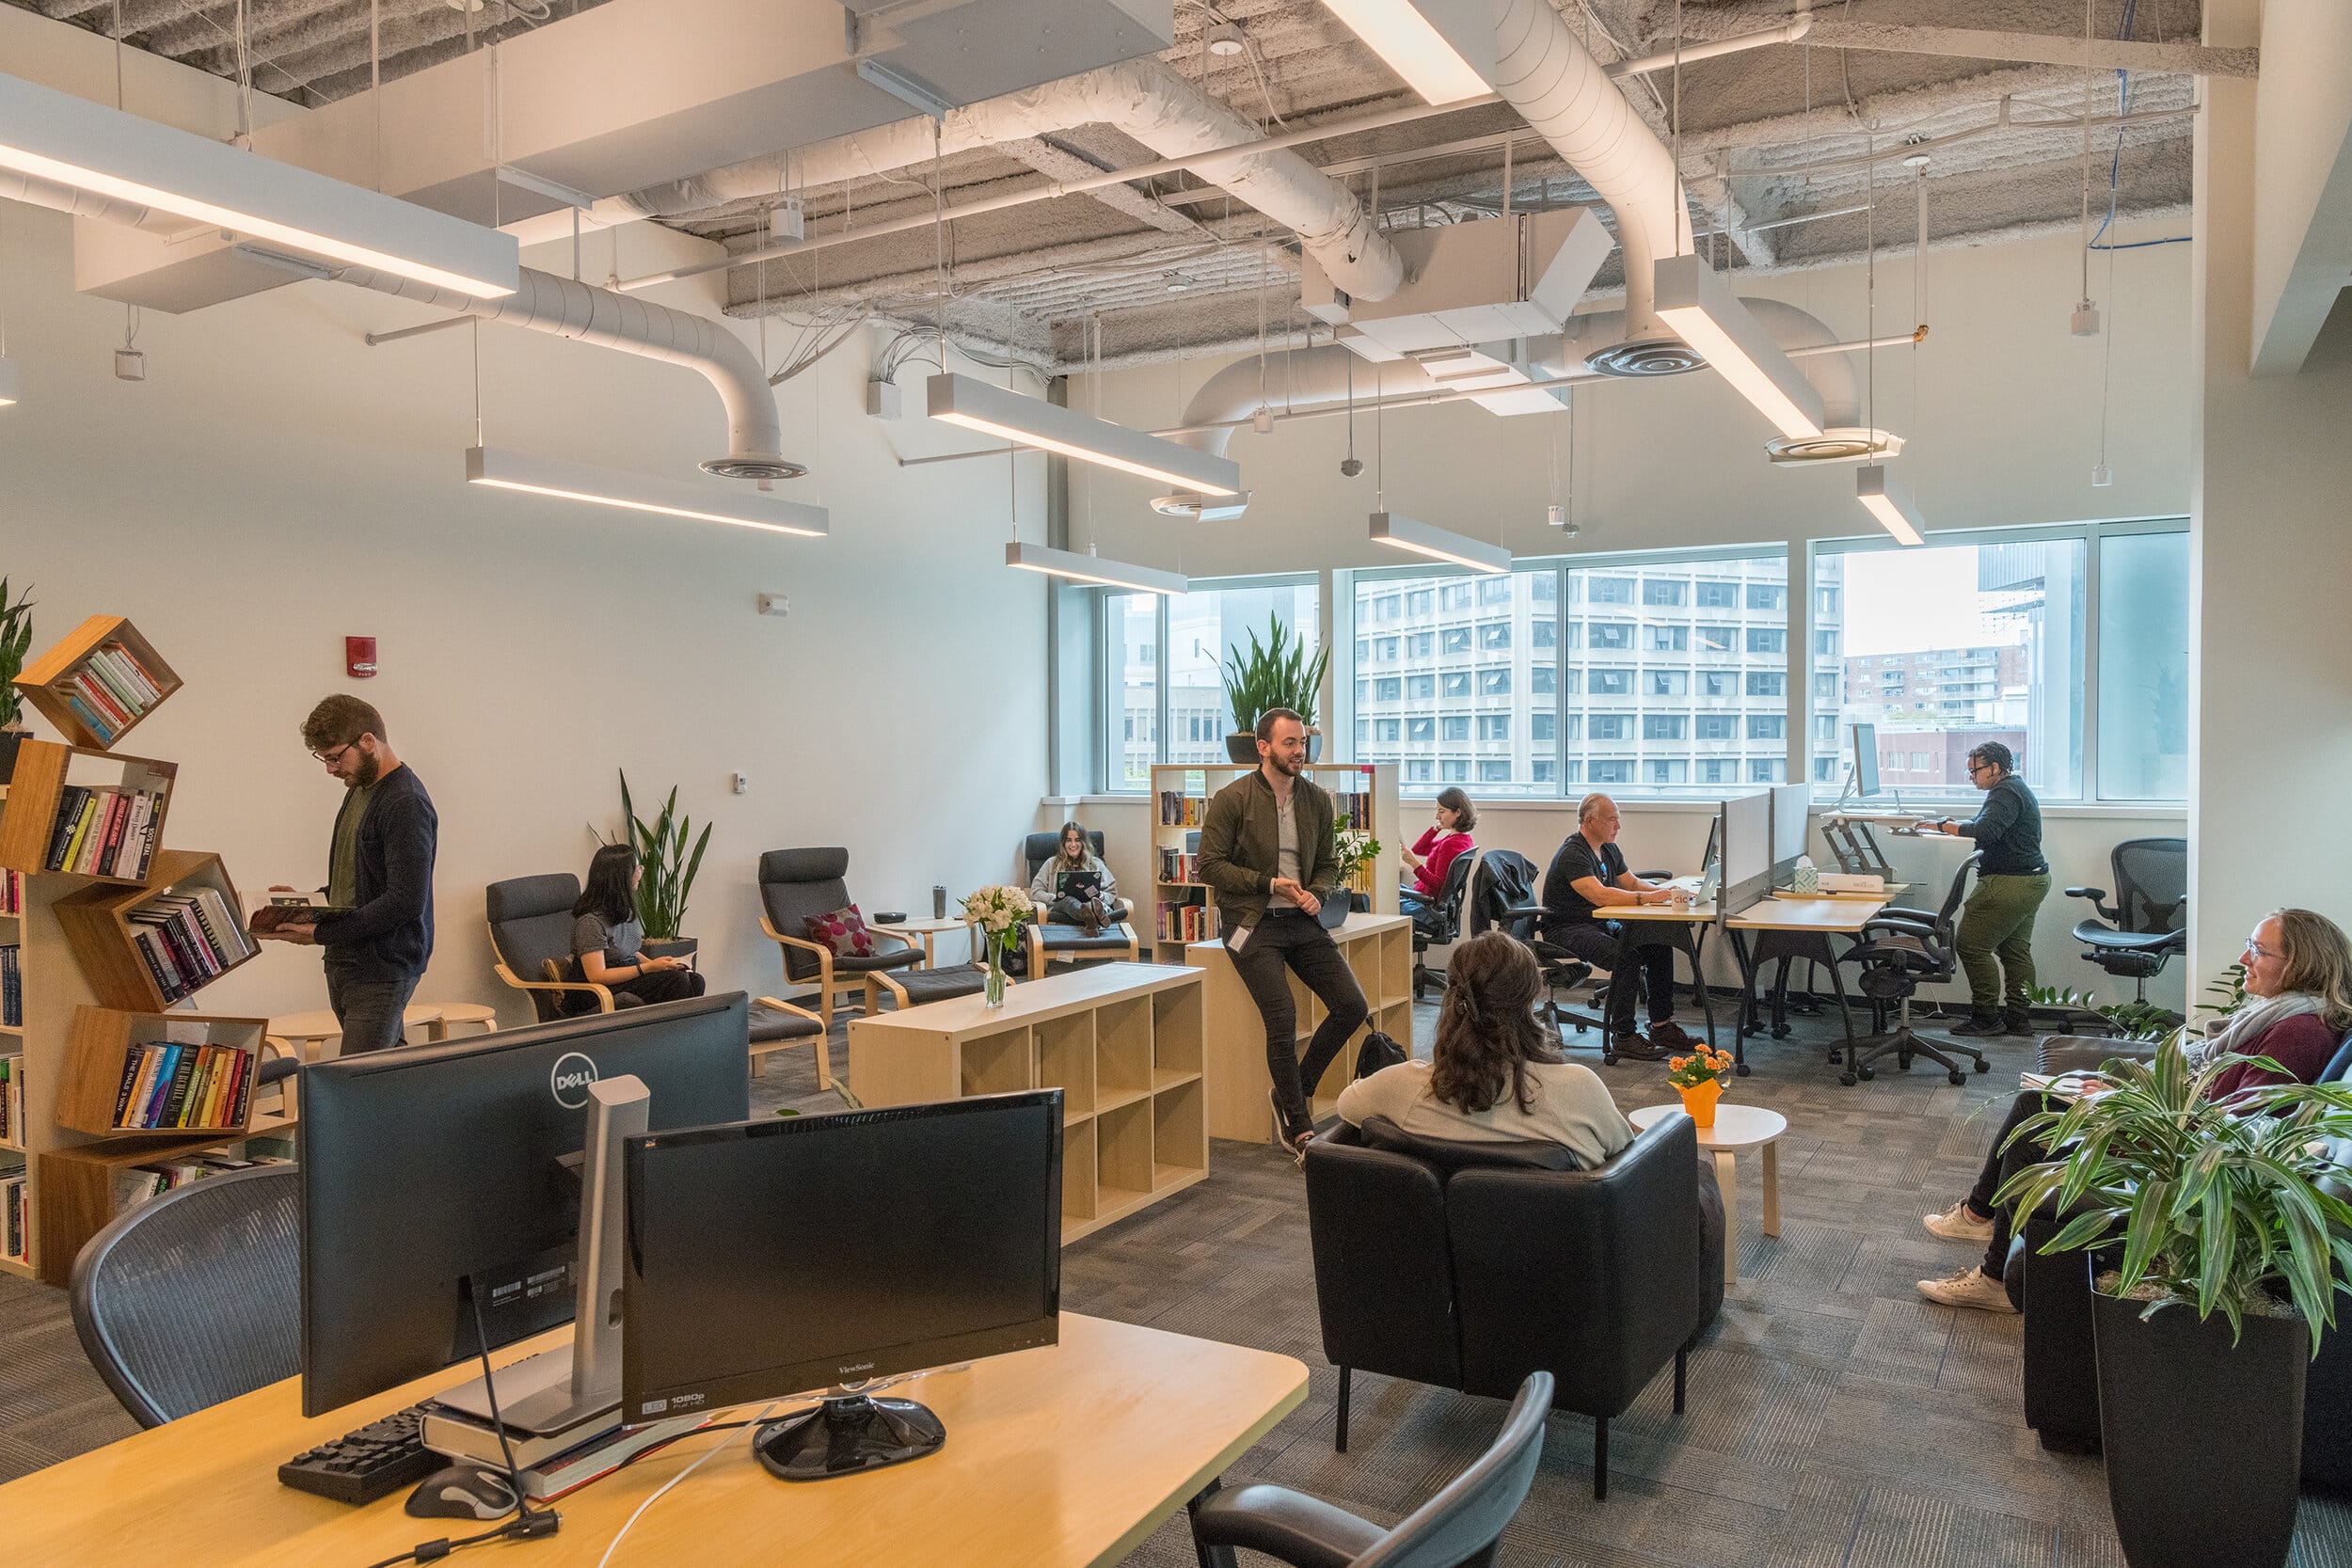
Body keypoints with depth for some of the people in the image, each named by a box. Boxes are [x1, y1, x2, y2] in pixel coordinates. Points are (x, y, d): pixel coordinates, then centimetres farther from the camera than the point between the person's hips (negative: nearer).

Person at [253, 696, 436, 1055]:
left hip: (383, 971, -9)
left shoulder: (406, 804, -17)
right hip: (345, 964, 9)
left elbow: (406, 901, -23)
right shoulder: (359, 789, 16)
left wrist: (321, 933, -19)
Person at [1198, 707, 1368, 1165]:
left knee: (1352, 1006, -5)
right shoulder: (1232, 799, -7)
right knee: (1282, 1017, -18)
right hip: (1253, 922, -6)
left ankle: (1294, 1092, 14)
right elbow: (1209, 866, -9)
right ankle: (1298, 1126, 0)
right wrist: (1271, 884, -14)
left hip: (1302, 921, 6)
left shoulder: (1317, 800, 9)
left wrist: (1316, 893, -5)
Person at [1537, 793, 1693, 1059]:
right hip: (1566, 930, -9)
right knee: (1626, 957, -31)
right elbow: (1600, 895, -31)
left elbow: (1631, 882, 18)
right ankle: (1624, 1037, -22)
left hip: (1601, 924, 9)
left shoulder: (1609, 849, 12)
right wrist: (1647, 897, -31)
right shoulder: (1572, 855, -19)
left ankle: (1661, 1026, 0)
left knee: (1659, 946, -7)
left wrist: (1663, 891, -2)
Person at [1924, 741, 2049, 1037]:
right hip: (2033, 880, 12)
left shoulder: (2006, 793, -16)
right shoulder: (2016, 789, 19)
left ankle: (1987, 1016, -1)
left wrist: (1942, 827, -24)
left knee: (1971, 944, -6)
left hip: (2008, 885, -12)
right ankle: (2019, 1016, 19)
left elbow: (1985, 832, -29)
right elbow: (1984, 823, 22)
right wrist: (1953, 824, 7)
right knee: (2015, 949, 15)